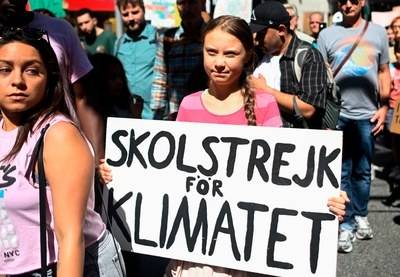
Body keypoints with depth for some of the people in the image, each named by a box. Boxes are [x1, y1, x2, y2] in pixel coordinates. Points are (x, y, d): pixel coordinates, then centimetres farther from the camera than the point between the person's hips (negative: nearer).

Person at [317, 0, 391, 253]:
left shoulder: (378, 32, 9)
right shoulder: (327, 35, 4)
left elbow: (384, 72, 11)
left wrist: (384, 107, 3)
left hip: (367, 115, 1)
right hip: (337, 115, -1)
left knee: (363, 171, 12)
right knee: (342, 173, 4)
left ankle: (361, 216, 30)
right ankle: (346, 225, 12)